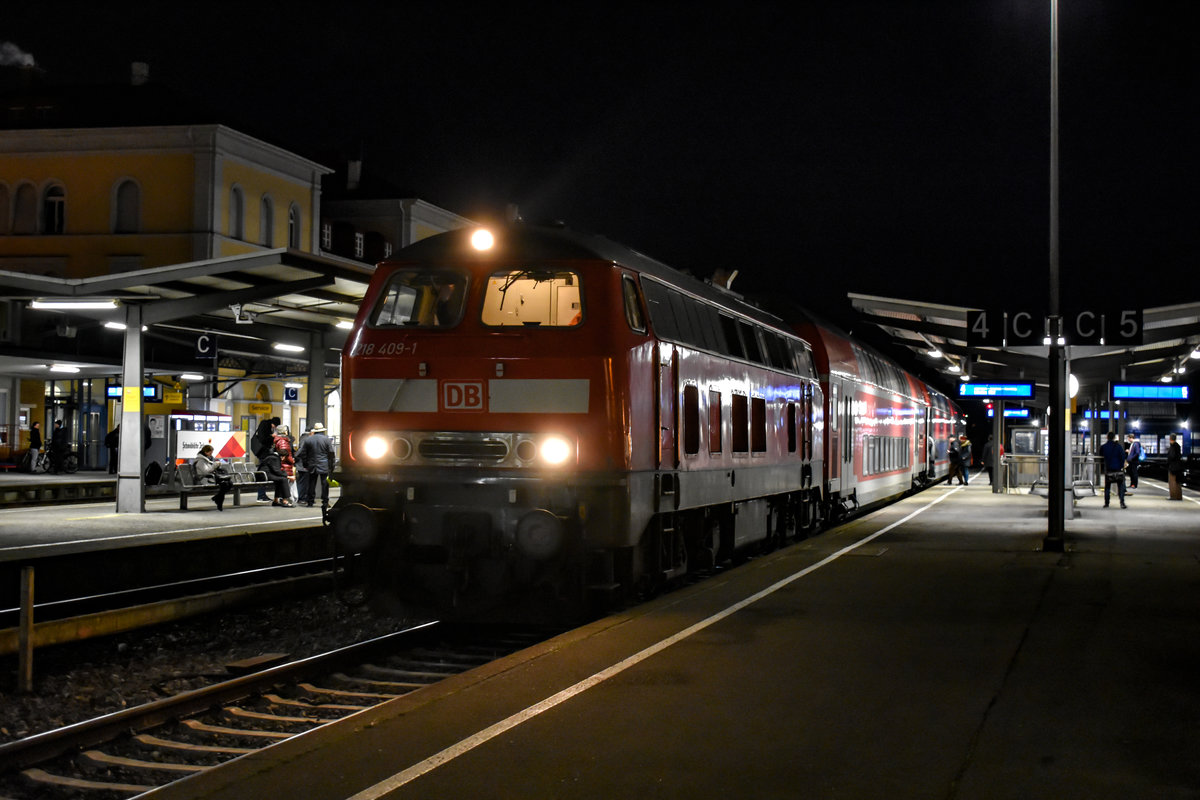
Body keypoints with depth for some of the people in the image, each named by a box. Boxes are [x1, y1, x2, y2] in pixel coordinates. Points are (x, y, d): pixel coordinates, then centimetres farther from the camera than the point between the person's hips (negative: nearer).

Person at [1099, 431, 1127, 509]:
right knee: (1121, 486, 4)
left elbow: (1101, 458, 9)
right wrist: (1122, 466, 2)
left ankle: (1106, 503, 10)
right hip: (1118, 469, -2)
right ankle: (1122, 503, -3)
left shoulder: (1103, 447, 0)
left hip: (1108, 470, 2)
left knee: (1107, 487, 11)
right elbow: (1123, 456, -9)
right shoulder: (1118, 446, -7)